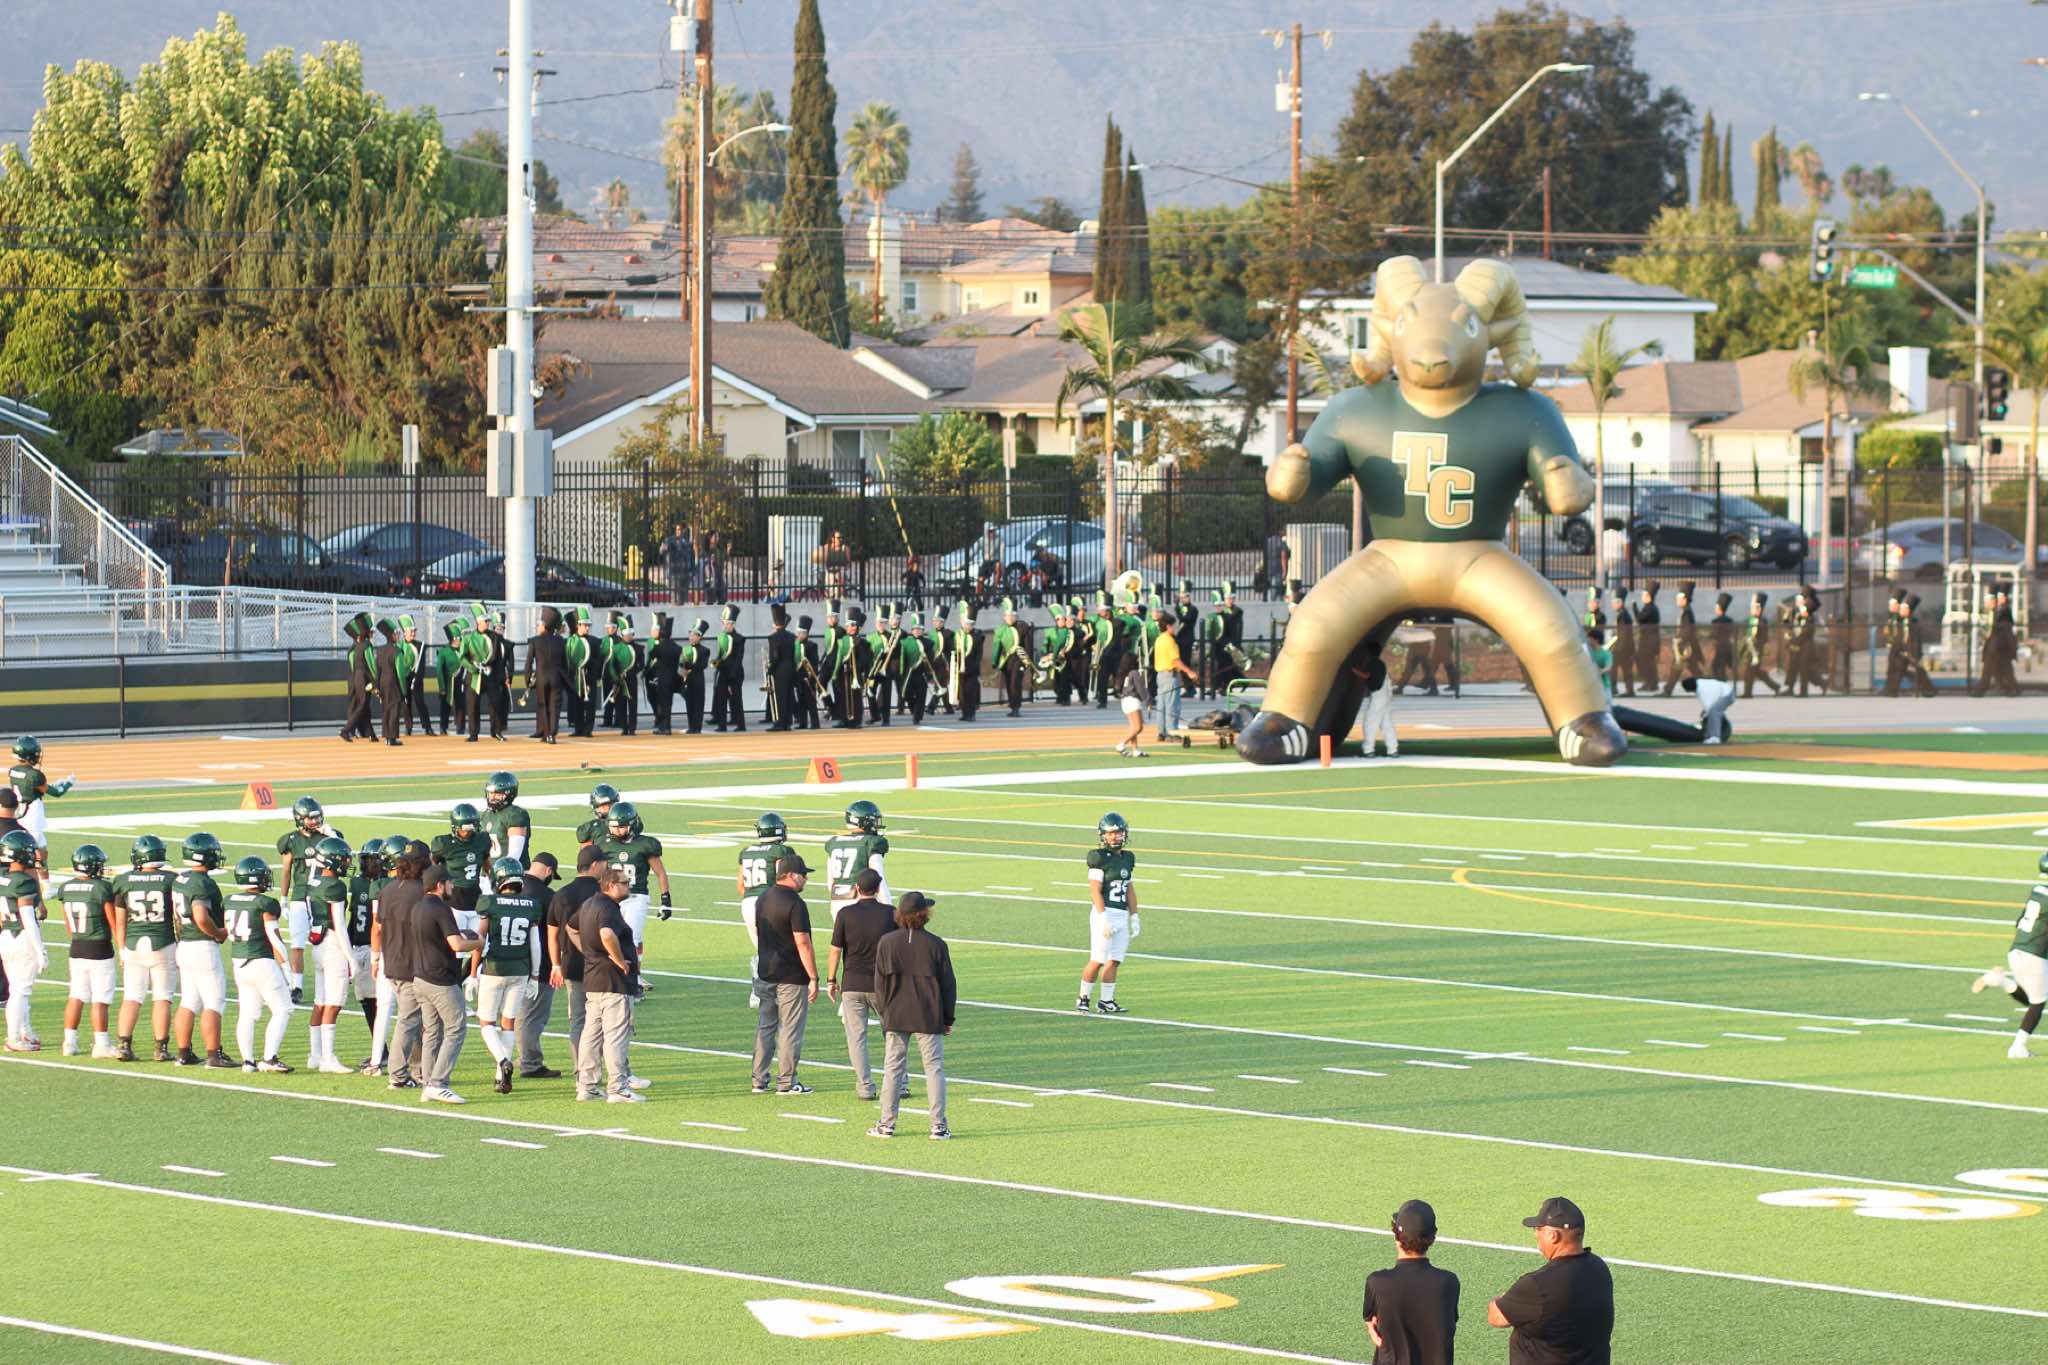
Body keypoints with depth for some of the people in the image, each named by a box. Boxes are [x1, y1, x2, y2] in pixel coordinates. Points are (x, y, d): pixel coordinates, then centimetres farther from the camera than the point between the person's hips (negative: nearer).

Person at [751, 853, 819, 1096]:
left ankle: (759, 1080, 16)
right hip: (791, 976, -8)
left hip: (765, 973, 8)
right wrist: (813, 978, -18)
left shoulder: (764, 898, 9)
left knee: (765, 1026, 14)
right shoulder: (795, 904, -18)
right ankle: (786, 1082, 3)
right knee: (791, 1029, 0)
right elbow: (802, 943, -20)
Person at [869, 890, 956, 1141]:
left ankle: (887, 1124, 7)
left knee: (893, 1069, 7)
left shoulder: (887, 943, -2)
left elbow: (880, 983, 2)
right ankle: (938, 1125, 0)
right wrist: (948, 1018, 10)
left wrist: (884, 1013, 11)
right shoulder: (935, 944, -6)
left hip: (895, 1017, 1)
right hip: (929, 1017, -1)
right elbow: (948, 984, 0)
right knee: (934, 1068, 4)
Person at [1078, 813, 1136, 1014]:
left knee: (1114, 960, 6)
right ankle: (1084, 999, 5)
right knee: (1097, 961, -7)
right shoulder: (1099, 858, -9)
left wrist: (1134, 918, 14)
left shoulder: (1127, 858, 13)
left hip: (1122, 916, 6)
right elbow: (1095, 891, -13)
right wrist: (1104, 919, -19)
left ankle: (1106, 1001, 11)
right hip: (1104, 914, -6)